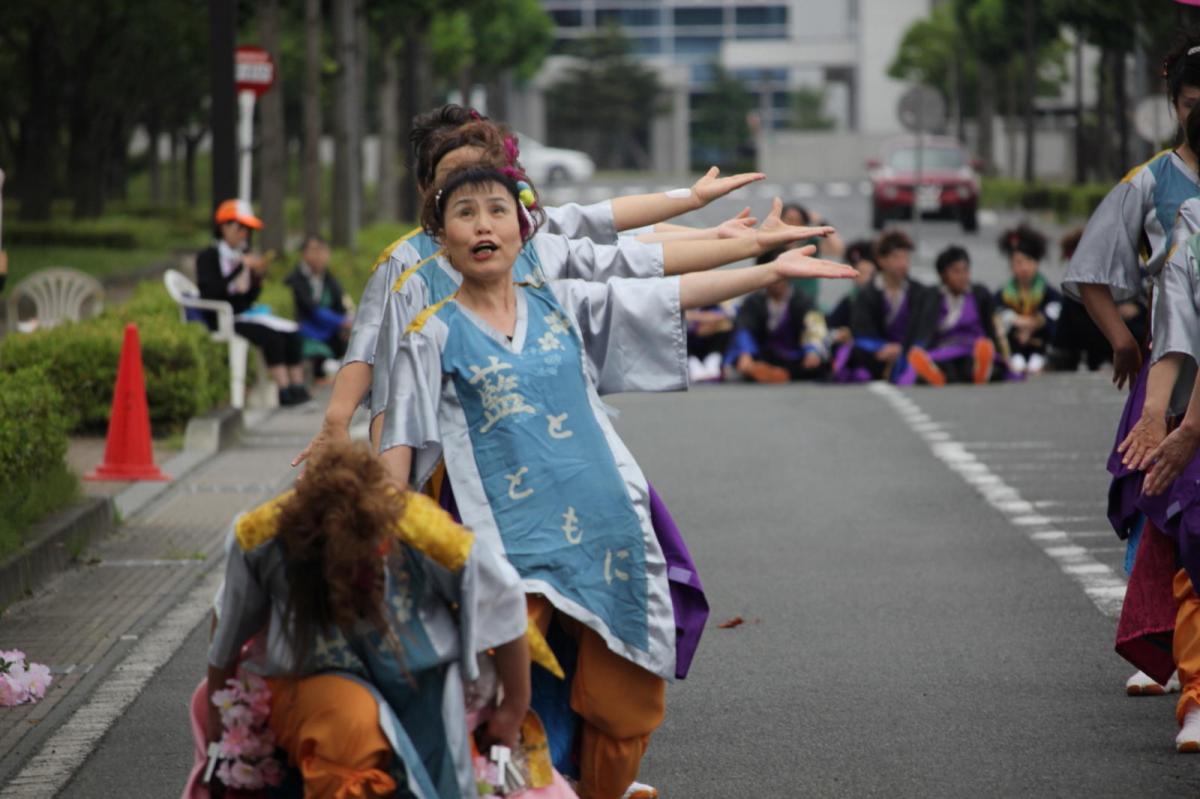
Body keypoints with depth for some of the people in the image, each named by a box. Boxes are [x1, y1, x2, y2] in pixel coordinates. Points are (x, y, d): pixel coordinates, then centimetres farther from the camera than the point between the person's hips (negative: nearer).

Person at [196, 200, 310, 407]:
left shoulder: (243, 256, 16)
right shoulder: (208, 257, -3)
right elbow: (209, 292, -20)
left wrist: (258, 277, -2)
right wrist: (240, 268, -19)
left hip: (245, 314, 7)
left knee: (291, 332, -15)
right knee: (270, 335, -29)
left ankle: (297, 387, -20)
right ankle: (284, 390, -30)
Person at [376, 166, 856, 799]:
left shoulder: (561, 305, 13)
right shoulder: (434, 336, 4)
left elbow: (674, 294, 12)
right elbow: (401, 446, 0)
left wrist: (773, 269, 6)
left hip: (606, 529, 4)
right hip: (512, 539, -4)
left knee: (625, 709, 5)